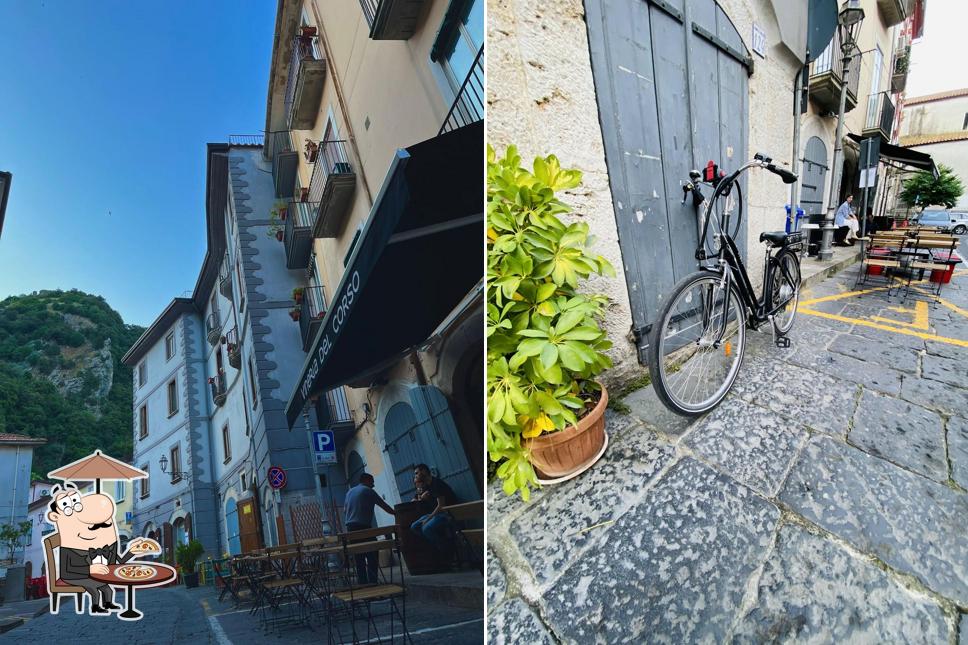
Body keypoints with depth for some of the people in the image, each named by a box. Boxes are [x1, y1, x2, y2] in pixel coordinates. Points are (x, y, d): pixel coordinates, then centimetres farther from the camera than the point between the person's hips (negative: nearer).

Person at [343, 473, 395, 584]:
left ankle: (363, 583, 10)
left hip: (350, 527, 7)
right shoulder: (368, 491, -1)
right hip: (363, 526, -7)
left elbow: (345, 508, 26)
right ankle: (372, 582, -4)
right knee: (372, 555, -1)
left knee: (359, 558, 10)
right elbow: (384, 506, 3)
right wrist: (396, 513, 14)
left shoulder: (350, 492, 18)